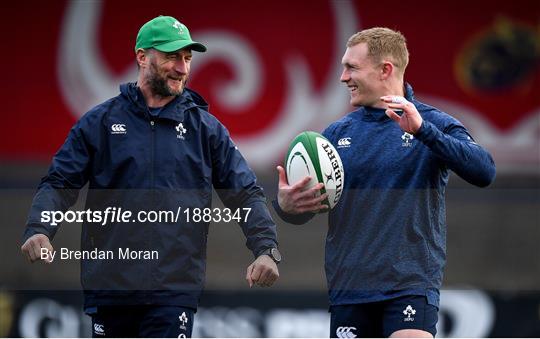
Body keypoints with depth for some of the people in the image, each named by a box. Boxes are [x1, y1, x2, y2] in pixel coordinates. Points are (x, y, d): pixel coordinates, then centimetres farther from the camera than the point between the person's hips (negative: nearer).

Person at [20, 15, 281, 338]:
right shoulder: (100, 121, 7)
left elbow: (246, 193, 7)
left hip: (175, 290, -1)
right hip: (110, 287, 1)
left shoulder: (206, 128, 9)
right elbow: (59, 184, 3)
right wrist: (39, 230, -16)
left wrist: (267, 249, -9)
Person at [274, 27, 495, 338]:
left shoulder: (434, 124, 0)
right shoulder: (338, 133, 11)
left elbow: (484, 172, -16)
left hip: (411, 283, -4)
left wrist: (423, 130, -27)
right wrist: (286, 205, -14)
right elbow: (307, 204, 12)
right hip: (349, 287, 4)